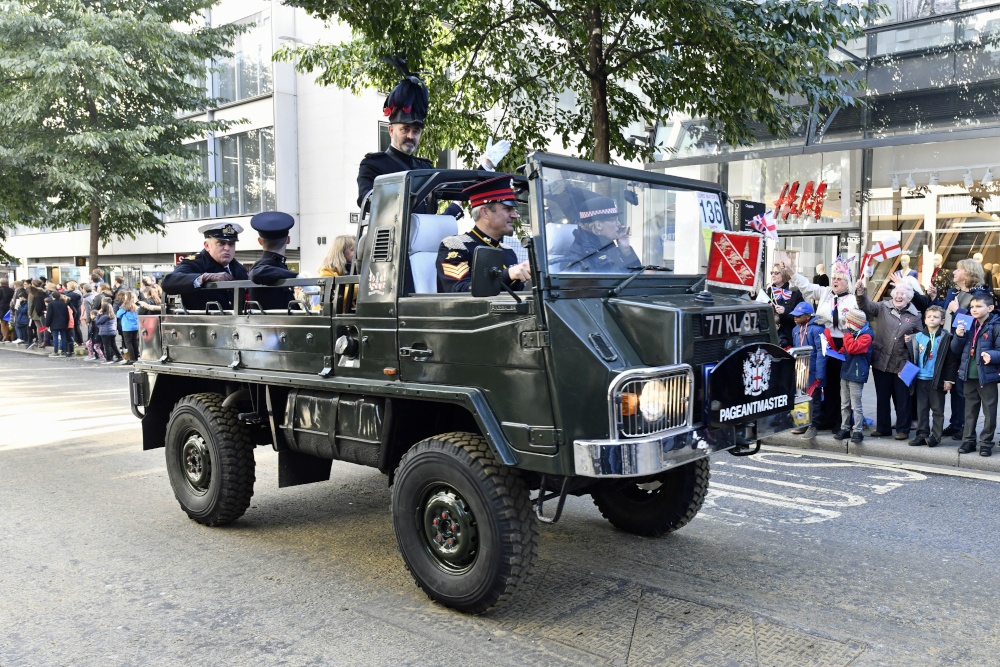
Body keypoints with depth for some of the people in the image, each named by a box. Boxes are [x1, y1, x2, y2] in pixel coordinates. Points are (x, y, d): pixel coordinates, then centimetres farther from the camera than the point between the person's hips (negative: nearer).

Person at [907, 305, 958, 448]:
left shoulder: (946, 338, -6)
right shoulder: (918, 337, 5)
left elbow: (952, 360, -6)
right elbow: (913, 357, 10)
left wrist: (949, 379, -9)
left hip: (937, 380, -4)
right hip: (920, 379, 4)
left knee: (937, 409, 6)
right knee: (921, 408, 9)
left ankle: (935, 436, 12)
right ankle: (922, 434, 15)